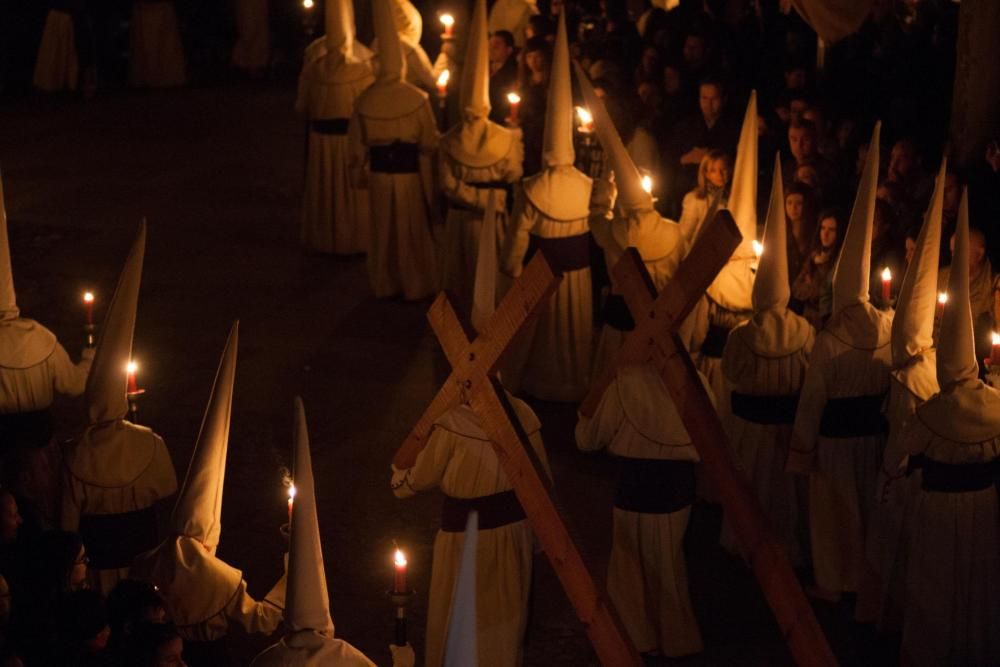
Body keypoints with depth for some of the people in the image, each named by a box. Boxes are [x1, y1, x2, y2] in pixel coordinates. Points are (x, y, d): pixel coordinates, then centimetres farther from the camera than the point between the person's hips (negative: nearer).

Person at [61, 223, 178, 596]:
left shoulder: (74, 457, -28)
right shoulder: (149, 445, -25)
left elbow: (69, 519, -15)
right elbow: (167, 495, -7)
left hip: (97, 558, -1)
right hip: (141, 552, 1)